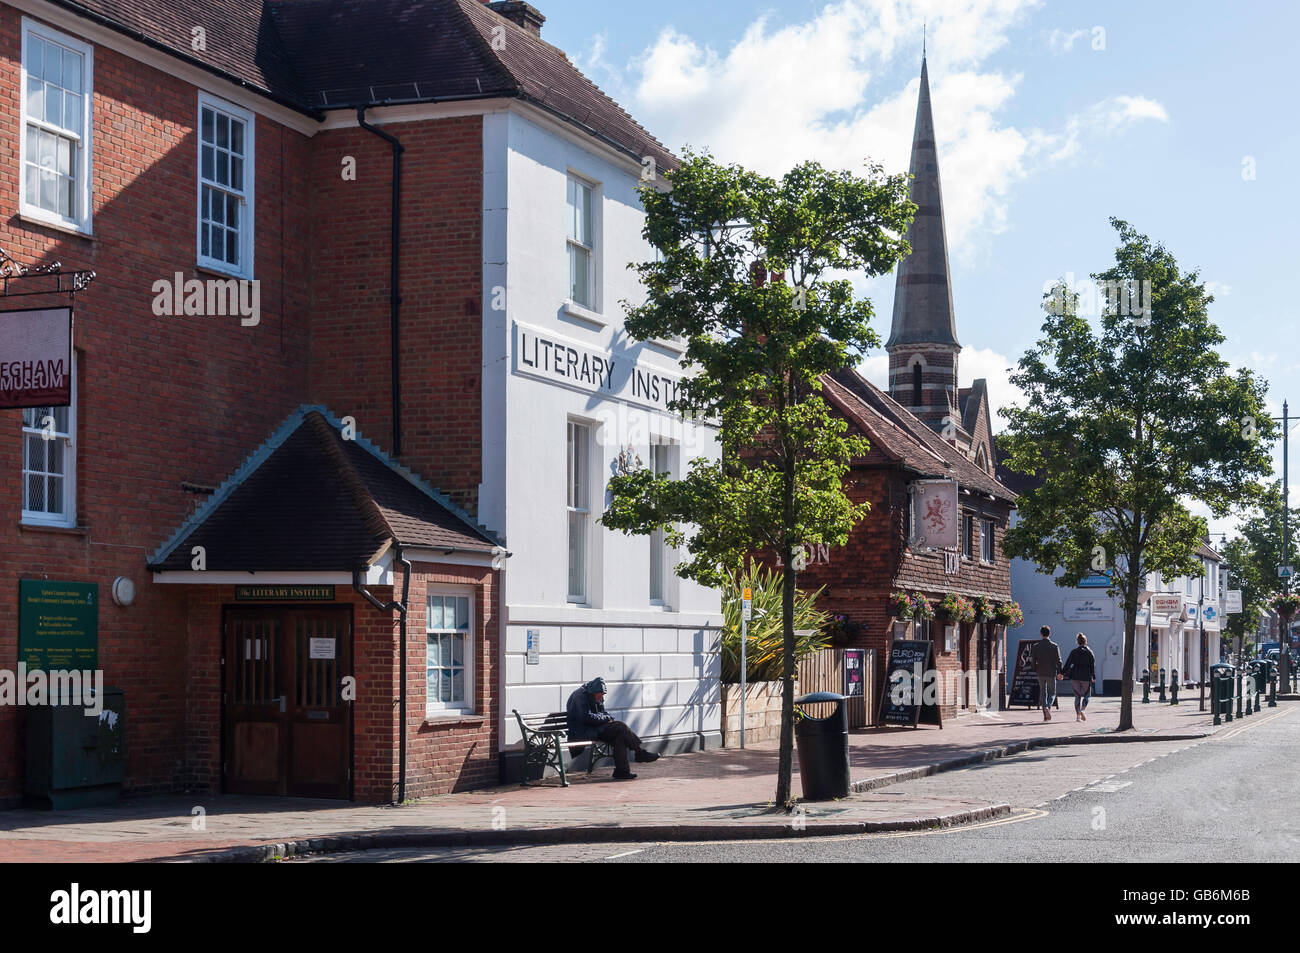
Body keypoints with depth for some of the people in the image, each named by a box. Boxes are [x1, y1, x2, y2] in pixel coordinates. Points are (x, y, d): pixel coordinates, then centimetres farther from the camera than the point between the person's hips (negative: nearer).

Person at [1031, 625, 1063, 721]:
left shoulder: (1036, 647, -1)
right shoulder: (1054, 646, -7)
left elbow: (1034, 661, 2)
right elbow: (1058, 661, -6)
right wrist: (1059, 673, 5)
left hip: (1040, 673, 2)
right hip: (1051, 673, -2)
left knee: (1043, 693, 11)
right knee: (1052, 693, 8)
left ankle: (1046, 716, 7)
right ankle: (1047, 707, -22)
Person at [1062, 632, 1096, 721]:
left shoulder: (1074, 651, 2)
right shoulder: (1089, 652, -1)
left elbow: (1068, 663, 0)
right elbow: (1093, 665, -2)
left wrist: (1062, 673, 6)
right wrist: (1094, 676, 2)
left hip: (1075, 676, 2)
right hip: (1086, 676, -2)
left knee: (1077, 696, 10)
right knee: (1086, 695, 10)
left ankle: (1078, 715, 3)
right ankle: (1082, 710, -17)